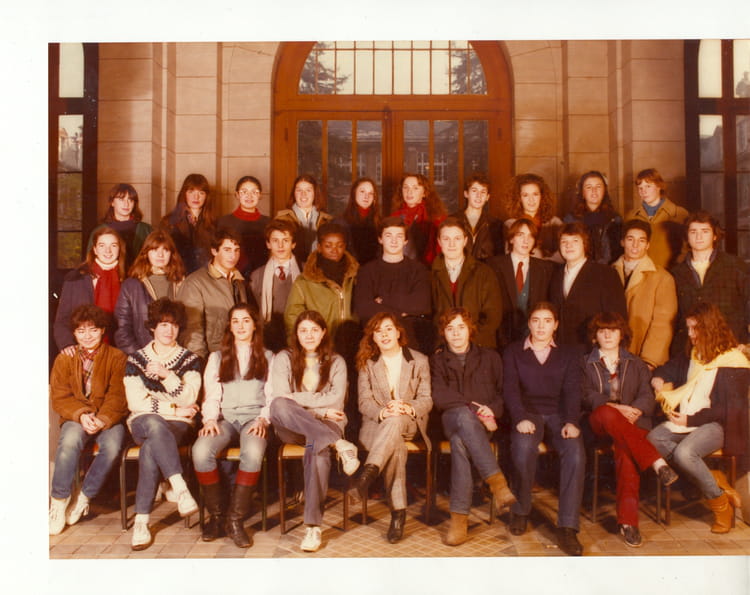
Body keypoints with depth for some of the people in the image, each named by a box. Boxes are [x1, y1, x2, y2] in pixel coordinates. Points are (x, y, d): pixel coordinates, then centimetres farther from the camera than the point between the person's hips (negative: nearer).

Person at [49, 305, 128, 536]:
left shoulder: (116, 357, 2)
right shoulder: (64, 358, 8)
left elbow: (118, 396, -5)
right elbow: (59, 397, 1)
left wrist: (102, 420, -22)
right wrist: (81, 415, -18)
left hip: (108, 419, 0)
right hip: (75, 418, 1)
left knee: (113, 446, -31)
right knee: (70, 441, -34)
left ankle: (84, 497, -7)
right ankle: (59, 499, -16)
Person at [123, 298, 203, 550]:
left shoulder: (189, 359, 10)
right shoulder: (136, 359, 11)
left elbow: (188, 400, -4)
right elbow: (136, 402, -1)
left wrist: (167, 375, -18)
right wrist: (173, 409, -7)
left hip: (178, 426, 0)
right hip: (143, 423, 0)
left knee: (151, 447, -35)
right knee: (154, 424, -38)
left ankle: (141, 520, -33)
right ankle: (180, 489, -47)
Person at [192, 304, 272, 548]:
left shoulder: (267, 357, 18)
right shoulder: (217, 358, 22)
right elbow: (211, 395, 12)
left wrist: (263, 419, -9)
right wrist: (210, 419, -7)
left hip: (254, 418, -1)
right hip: (225, 418, 2)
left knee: (253, 453, -37)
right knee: (200, 451, -32)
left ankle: (235, 519, -23)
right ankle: (216, 515, -13)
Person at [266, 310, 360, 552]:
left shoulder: (335, 362, 12)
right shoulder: (283, 359, 9)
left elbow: (336, 401, -1)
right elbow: (279, 399, -4)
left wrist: (298, 399, -9)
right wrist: (319, 410, -10)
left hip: (325, 424, 0)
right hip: (291, 429, 0)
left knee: (317, 448, -36)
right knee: (278, 405, -34)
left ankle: (313, 526, -33)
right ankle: (339, 444, -39)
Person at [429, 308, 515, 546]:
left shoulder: (490, 357, 21)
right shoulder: (436, 360, 18)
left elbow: (504, 392, 13)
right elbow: (439, 396, 1)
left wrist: (491, 410, -8)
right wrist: (473, 407, -11)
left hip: (483, 423, 0)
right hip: (452, 418, 0)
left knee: (459, 441, -37)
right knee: (464, 416, -40)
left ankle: (460, 518, -39)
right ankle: (496, 480, -46)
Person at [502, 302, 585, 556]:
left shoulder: (569, 353, 16)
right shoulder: (513, 352, 13)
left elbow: (572, 390, 3)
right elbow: (510, 388, 0)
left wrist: (571, 421, -15)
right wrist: (520, 418, -18)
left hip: (558, 415, 1)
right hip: (527, 414, -1)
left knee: (575, 452, -30)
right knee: (524, 446, -34)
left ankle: (567, 527, -26)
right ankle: (520, 511, -12)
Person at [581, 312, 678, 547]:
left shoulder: (636, 364, 24)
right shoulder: (586, 364, 20)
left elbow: (647, 396, 8)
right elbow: (586, 396, 3)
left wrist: (634, 411, -15)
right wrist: (615, 407, -15)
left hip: (632, 422, 1)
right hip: (598, 423, 0)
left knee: (625, 452, -34)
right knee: (607, 413, -39)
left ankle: (628, 521, -37)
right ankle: (657, 463, -40)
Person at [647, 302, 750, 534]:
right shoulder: (689, 357, 17)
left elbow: (730, 409, -9)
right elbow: (664, 372, 33)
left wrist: (691, 420, -14)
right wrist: (658, 380, 8)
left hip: (715, 425, -6)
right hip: (684, 421, 6)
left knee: (683, 452, -33)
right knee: (653, 439, -24)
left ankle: (721, 503, -7)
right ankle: (715, 481, -15)